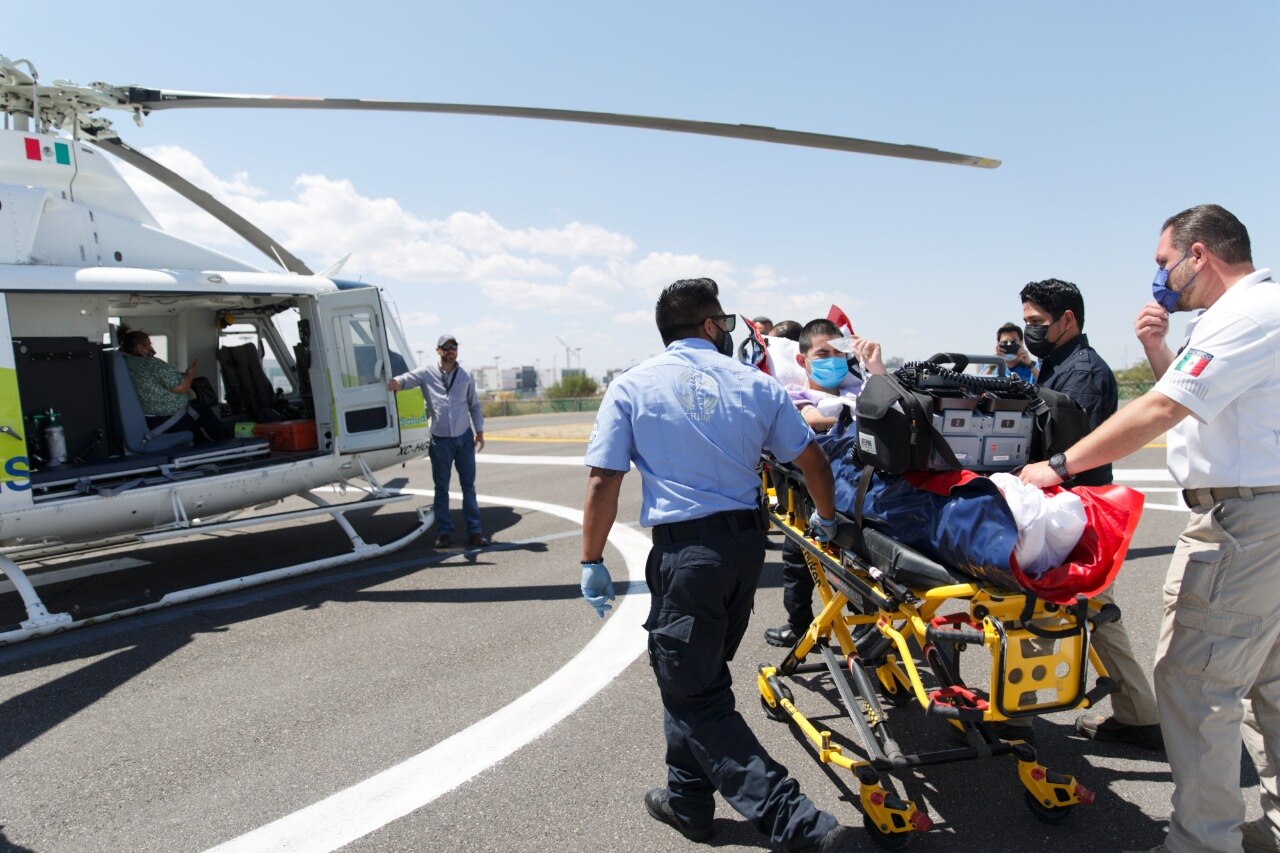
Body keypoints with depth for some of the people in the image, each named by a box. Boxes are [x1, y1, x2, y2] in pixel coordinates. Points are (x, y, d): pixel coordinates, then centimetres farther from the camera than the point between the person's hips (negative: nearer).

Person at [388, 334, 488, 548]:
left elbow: (474, 405, 16)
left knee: (468, 486, 4)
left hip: (464, 438, 2)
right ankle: (444, 532, 14)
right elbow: (409, 377, -14)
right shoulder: (427, 373, 2)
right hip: (439, 440, -2)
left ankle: (474, 532, 9)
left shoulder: (465, 376, 9)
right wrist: (398, 382, -38)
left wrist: (479, 431, 10)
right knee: (441, 488, 5)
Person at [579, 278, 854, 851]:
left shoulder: (630, 388, -2)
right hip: (746, 542, 5)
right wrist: (826, 519, 29)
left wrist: (592, 561, 4)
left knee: (692, 695, 3)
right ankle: (688, 799, 36)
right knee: (700, 677, 22)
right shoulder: (754, 384, 6)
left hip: (685, 550, -5)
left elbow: (603, 485, -7)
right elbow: (812, 459, 11)